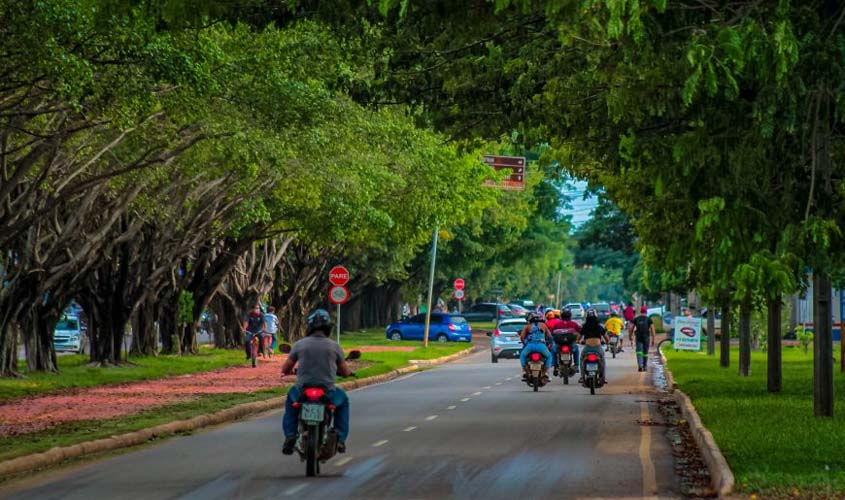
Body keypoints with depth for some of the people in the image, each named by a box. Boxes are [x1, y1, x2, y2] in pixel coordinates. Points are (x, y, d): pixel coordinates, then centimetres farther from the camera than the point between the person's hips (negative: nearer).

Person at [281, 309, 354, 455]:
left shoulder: (300, 344, 1)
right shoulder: (334, 346, 0)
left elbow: (285, 369, 7)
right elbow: (345, 372, 8)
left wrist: (291, 371, 32)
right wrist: (350, 371, 33)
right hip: (327, 391, -1)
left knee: (291, 400, 35)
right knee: (343, 402, 32)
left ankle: (290, 436, 20)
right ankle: (340, 438, 20)